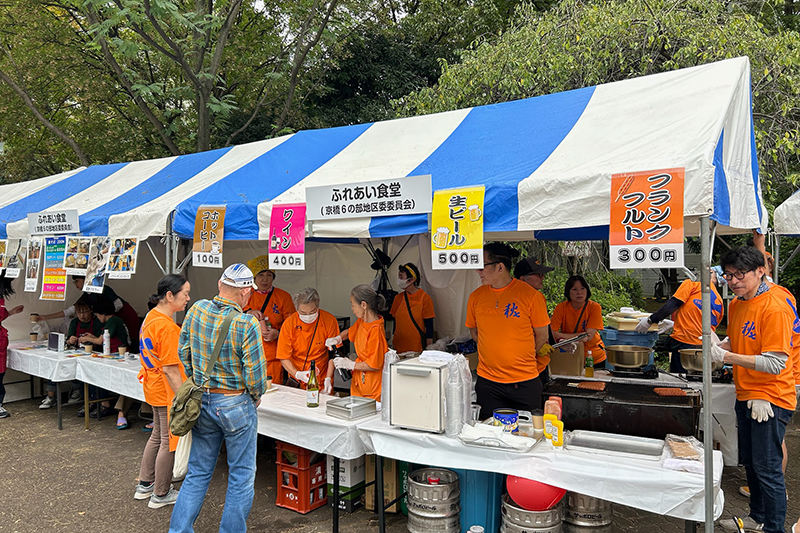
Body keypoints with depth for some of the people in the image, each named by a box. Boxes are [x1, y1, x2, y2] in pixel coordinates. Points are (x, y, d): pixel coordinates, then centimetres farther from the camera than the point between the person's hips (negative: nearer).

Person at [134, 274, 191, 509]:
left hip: (154, 388, 10)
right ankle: (160, 495, 19)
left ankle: (144, 485, 36)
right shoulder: (167, 326, -25)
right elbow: (170, 369, -25)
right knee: (170, 442, 5)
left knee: (157, 436, 23)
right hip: (167, 391, -10)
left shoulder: (151, 317, 7)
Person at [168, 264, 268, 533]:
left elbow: (183, 351, 8)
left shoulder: (197, 310, -3)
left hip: (202, 401, 6)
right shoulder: (247, 324, -20)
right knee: (241, 476, 11)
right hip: (236, 405, -6)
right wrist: (255, 397, 3)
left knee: (198, 472, 19)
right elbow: (255, 374, -18)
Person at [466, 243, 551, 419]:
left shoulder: (531, 295, -8)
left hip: (525, 382, -3)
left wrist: (520, 359, 2)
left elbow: (541, 336, 0)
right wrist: (494, 354, 7)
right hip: (487, 381, 3)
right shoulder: (476, 296, 2)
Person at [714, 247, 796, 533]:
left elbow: (775, 364, -24)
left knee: (767, 468, -1)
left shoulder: (774, 307, -20)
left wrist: (727, 356, -24)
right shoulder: (736, 304, 7)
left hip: (769, 399, -8)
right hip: (746, 396, 9)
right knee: (749, 462, 19)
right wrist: (717, 346, 0)